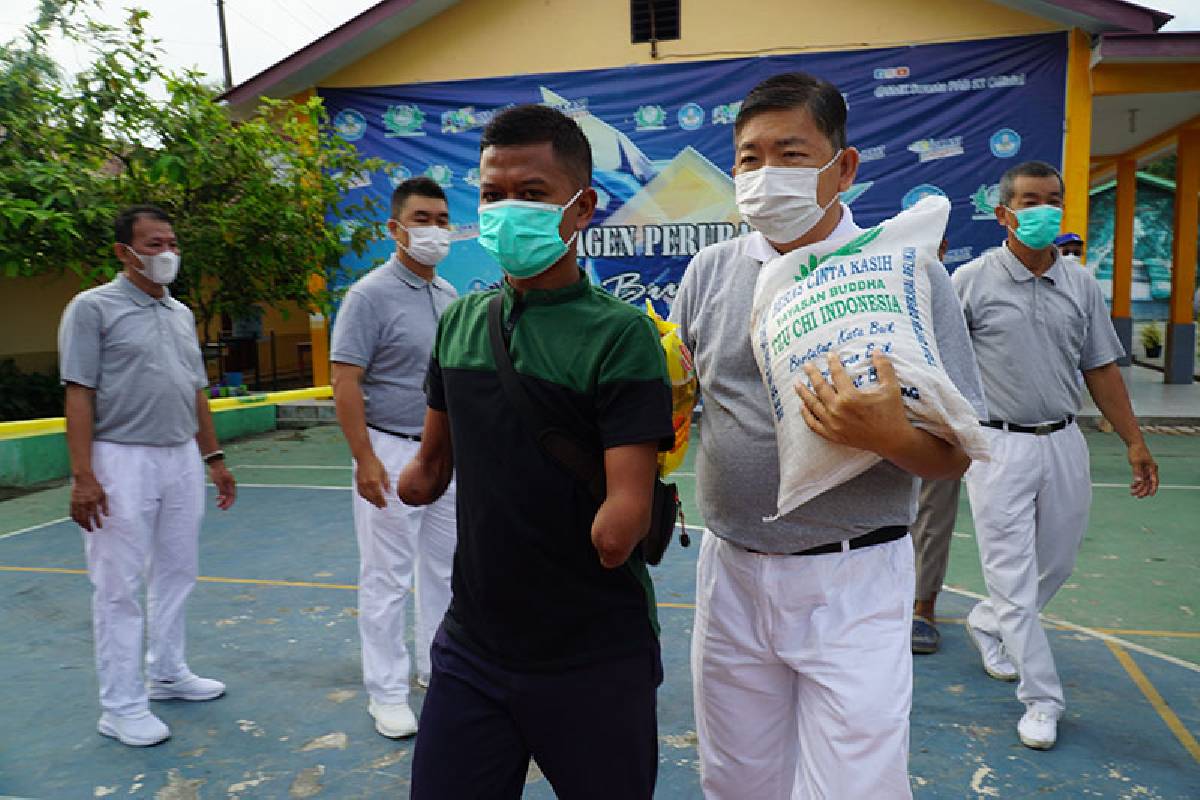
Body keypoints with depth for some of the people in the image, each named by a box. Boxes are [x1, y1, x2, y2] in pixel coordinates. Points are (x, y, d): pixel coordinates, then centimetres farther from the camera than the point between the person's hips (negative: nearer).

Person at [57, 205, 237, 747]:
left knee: (175, 576, 15)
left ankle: (167, 674, 30)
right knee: (120, 588, 2)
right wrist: (82, 476, -18)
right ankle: (121, 707, 13)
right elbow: (78, 395, -11)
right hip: (122, 461, -6)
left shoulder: (181, 314, 13)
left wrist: (213, 458, 15)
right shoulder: (93, 308, -6)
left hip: (182, 458, 7)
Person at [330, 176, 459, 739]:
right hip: (392, 453, -7)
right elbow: (345, 381, -16)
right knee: (386, 578, 4)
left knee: (442, 568, 16)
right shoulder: (371, 295, -12)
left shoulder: (450, 297, 9)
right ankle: (386, 693, 18)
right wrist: (365, 459, -21)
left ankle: (437, 668, 33)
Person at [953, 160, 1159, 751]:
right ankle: (1042, 700, 13)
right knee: (1014, 574, -1)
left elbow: (1101, 369, 12)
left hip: (1064, 442, 5)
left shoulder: (1081, 286, 7)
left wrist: (1134, 441, 11)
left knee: (1057, 561, 15)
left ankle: (987, 623, 42)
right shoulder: (971, 282, -6)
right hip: (999, 445, -5)